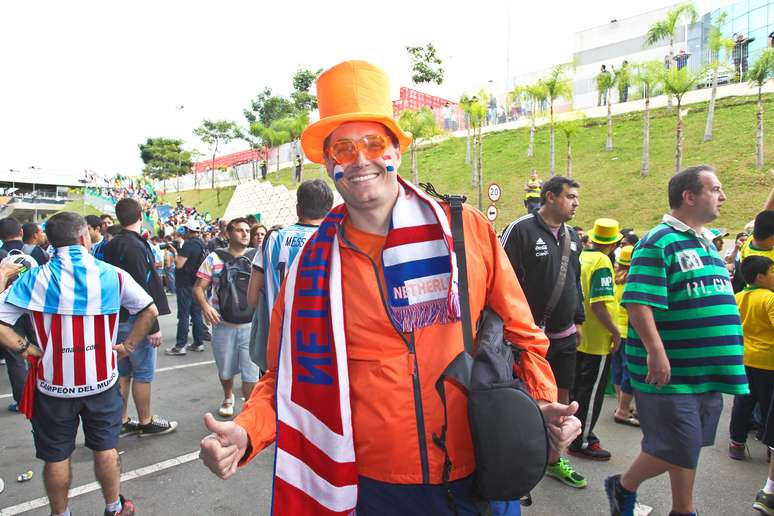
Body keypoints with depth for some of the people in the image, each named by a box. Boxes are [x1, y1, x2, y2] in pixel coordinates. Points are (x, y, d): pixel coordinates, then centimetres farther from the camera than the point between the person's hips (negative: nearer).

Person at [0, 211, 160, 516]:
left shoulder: (35, 279, -9)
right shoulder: (112, 275, -7)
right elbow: (150, 311, -4)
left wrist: (27, 349, -4)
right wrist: (127, 346, 0)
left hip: (54, 384, -1)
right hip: (102, 380, 1)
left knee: (56, 456, 16)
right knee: (105, 448, 16)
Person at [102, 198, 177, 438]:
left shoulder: (110, 246, 9)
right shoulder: (136, 246, -19)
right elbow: (143, 289, -22)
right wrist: (153, 327, -19)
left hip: (116, 318, 9)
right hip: (135, 320, -9)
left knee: (123, 372, 15)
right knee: (143, 373, 4)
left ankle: (122, 422, 24)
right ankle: (146, 422, 15)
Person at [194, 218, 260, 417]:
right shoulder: (214, 258, 2)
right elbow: (198, 287, 2)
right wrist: (205, 305, -16)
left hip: (251, 324, -1)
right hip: (223, 324, 2)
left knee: (251, 372, -2)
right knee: (225, 369, 20)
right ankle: (228, 397, 49)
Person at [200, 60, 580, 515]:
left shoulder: (469, 230, -7)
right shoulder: (314, 263, -4)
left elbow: (521, 336, 3)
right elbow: (288, 376, 2)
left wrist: (542, 402, -11)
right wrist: (246, 432, -14)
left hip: (474, 477, 0)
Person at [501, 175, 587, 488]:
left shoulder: (572, 236, 13)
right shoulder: (521, 230, -13)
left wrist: (578, 320, 19)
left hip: (564, 336, 8)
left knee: (561, 400, 15)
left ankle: (553, 460, 33)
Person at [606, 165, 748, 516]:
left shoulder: (708, 242, 15)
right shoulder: (660, 242, -14)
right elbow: (638, 303, -22)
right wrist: (656, 353, -26)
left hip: (706, 370, 9)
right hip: (671, 371, -8)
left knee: (688, 448, 18)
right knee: (676, 449, -3)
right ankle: (623, 487, 21)